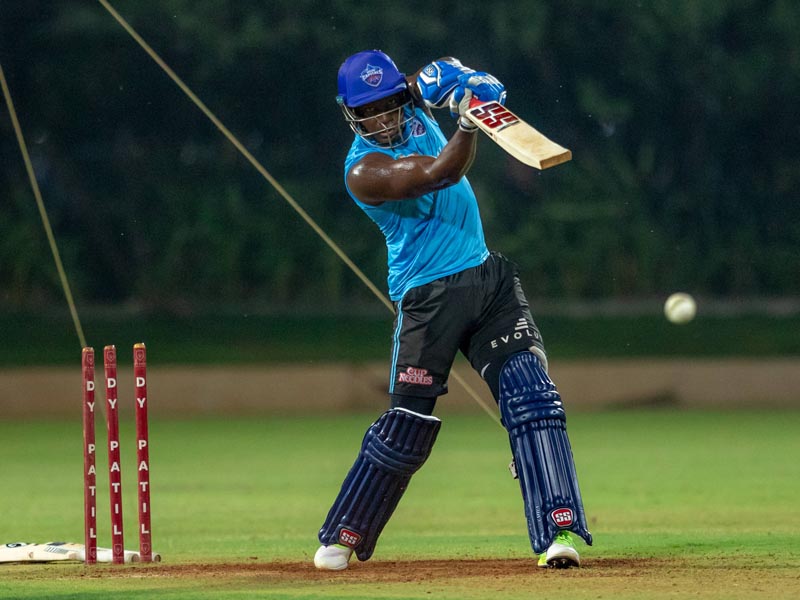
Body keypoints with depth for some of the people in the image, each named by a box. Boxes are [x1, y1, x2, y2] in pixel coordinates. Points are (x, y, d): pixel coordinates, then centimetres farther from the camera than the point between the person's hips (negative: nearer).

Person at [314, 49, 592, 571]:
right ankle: (342, 538, 15)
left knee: (533, 400, -11)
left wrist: (457, 80, -15)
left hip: (489, 277, 6)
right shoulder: (364, 169, -15)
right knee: (408, 425, -4)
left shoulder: (414, 107, 6)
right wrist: (469, 121, -40)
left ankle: (560, 532, -16)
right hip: (429, 297, -6)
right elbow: (440, 174, -26)